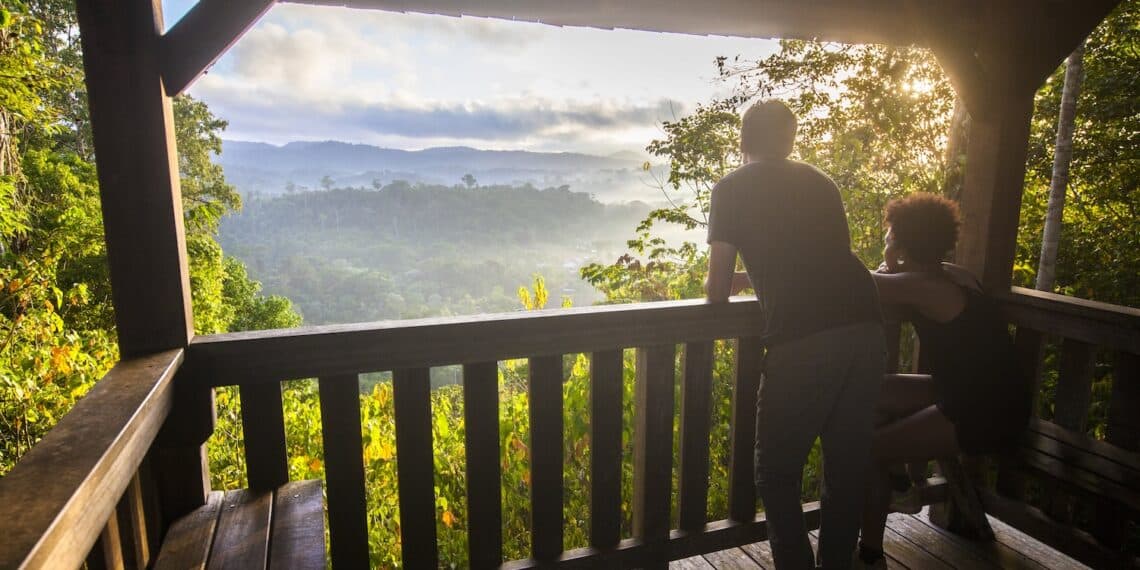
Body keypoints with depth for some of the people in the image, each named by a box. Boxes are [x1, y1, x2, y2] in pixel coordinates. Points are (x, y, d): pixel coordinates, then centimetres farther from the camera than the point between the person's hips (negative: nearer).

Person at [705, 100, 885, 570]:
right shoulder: (821, 183, 22)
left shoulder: (731, 188, 7)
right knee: (849, 465, 19)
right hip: (866, 330, 6)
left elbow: (717, 292, 7)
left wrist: (731, 281, 30)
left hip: (802, 341, -6)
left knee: (777, 474, 11)